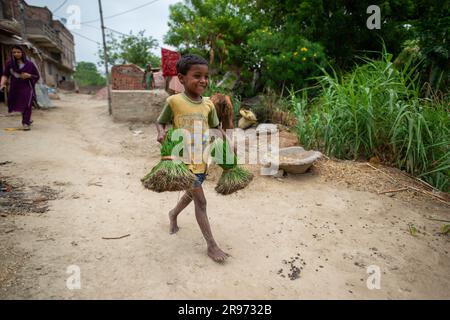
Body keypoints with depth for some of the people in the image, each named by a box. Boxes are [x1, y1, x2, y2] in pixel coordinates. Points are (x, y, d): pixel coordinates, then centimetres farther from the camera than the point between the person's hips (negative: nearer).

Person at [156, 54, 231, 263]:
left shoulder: (208, 104, 0)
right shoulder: (174, 101, -13)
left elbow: (216, 127, 10)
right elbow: (160, 123, -1)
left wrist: (227, 141, -7)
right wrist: (162, 132, -23)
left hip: (202, 160, 6)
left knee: (191, 193, 25)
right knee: (200, 201, -4)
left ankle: (174, 214, 56)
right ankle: (212, 245, 9)